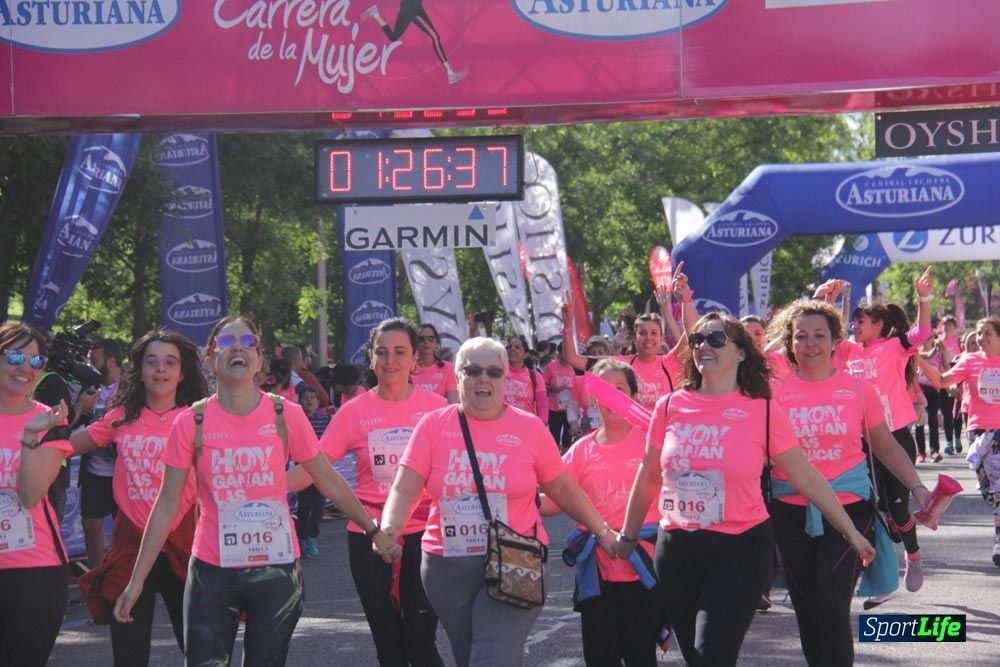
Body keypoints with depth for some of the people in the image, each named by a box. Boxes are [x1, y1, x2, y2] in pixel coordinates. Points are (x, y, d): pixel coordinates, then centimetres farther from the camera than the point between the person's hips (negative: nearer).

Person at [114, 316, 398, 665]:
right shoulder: (191, 423, -3)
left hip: (277, 571, 0)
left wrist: (374, 530, 10)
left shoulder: (286, 416, -3)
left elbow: (330, 482, 8)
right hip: (212, 571, 0)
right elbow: (166, 506, 1)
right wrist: (136, 581, 0)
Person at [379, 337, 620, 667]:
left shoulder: (529, 428, 0)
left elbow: (563, 489, 11)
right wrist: (389, 530, -24)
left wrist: (603, 532, 14)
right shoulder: (433, 425, 1)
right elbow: (404, 489, -6)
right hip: (448, 568, 2)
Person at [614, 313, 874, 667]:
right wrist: (628, 537, 20)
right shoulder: (670, 406, 2)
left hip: (740, 549, -3)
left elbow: (808, 479, -1)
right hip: (677, 550, 3)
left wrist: (851, 533, 1)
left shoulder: (763, 411, -5)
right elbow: (648, 479, 14)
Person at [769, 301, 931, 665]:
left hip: (848, 505, -2)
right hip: (791, 509, 2)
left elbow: (887, 448, 9)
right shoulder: (776, 392, 1)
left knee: (833, 607, -13)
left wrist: (917, 487, -2)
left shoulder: (858, 388, 0)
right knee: (807, 608, 10)